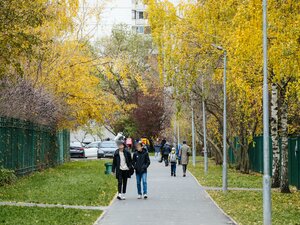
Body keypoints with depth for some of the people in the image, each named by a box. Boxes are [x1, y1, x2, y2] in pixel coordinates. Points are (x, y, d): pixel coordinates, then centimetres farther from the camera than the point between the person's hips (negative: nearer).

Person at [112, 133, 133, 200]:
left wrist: (130, 168, 1)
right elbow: (114, 162, 5)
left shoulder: (127, 152, -1)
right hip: (119, 170, -1)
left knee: (125, 182, 8)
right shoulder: (116, 153, -1)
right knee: (120, 182, -12)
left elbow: (130, 161, 6)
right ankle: (119, 194, -19)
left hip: (126, 170, 1)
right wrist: (113, 170, 3)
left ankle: (123, 195, 18)